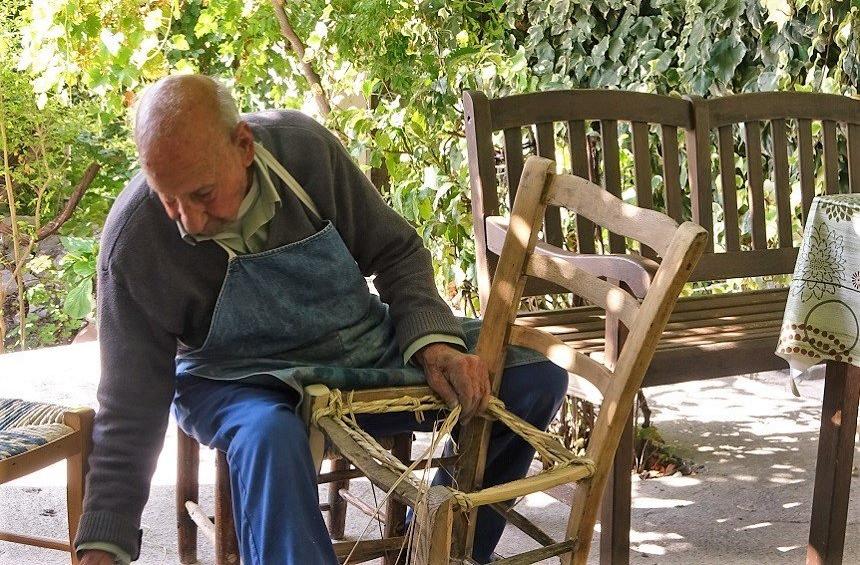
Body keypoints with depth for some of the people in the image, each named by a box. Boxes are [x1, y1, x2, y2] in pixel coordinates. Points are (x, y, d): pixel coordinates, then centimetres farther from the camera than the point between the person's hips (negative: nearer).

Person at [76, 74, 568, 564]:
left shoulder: (305, 147, -18)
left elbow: (397, 252, -3)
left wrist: (434, 342, -18)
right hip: (241, 379, -4)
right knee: (271, 438, -41)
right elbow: (131, 409, -17)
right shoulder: (134, 240, -23)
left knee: (537, 378, -7)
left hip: (364, 345, 4)